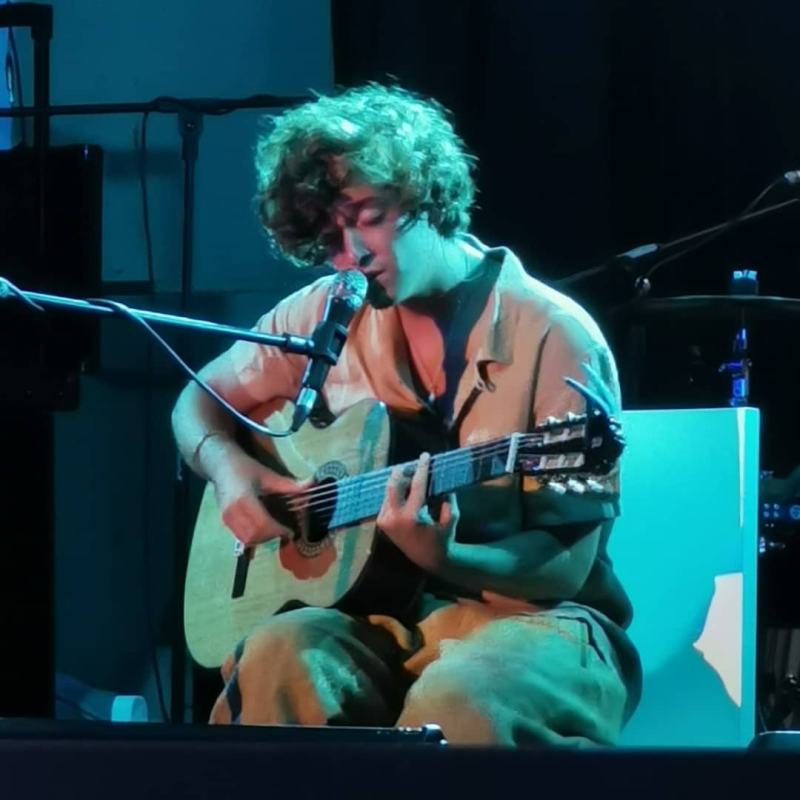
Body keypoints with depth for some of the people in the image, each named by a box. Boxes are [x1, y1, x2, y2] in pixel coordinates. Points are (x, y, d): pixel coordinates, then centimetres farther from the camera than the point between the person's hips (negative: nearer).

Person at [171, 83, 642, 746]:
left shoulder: (554, 337, -11)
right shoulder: (329, 312, 6)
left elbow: (566, 566, -12)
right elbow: (199, 401, 22)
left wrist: (441, 557, -31)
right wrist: (228, 467, -2)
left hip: (523, 616, -4)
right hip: (380, 615, 5)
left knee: (456, 702, -40)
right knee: (279, 657, -31)